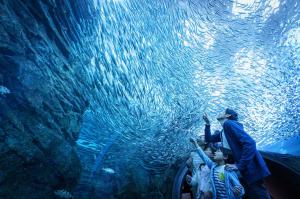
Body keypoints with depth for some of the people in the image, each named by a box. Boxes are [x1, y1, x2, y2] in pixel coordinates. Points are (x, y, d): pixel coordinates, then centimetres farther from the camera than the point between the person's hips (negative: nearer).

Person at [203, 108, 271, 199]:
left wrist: (239, 166, -25)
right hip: (243, 170, 9)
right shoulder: (222, 133, 15)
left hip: (250, 168, -9)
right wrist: (207, 123, 14)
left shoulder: (228, 123, -13)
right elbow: (209, 139, 27)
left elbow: (250, 143, -23)